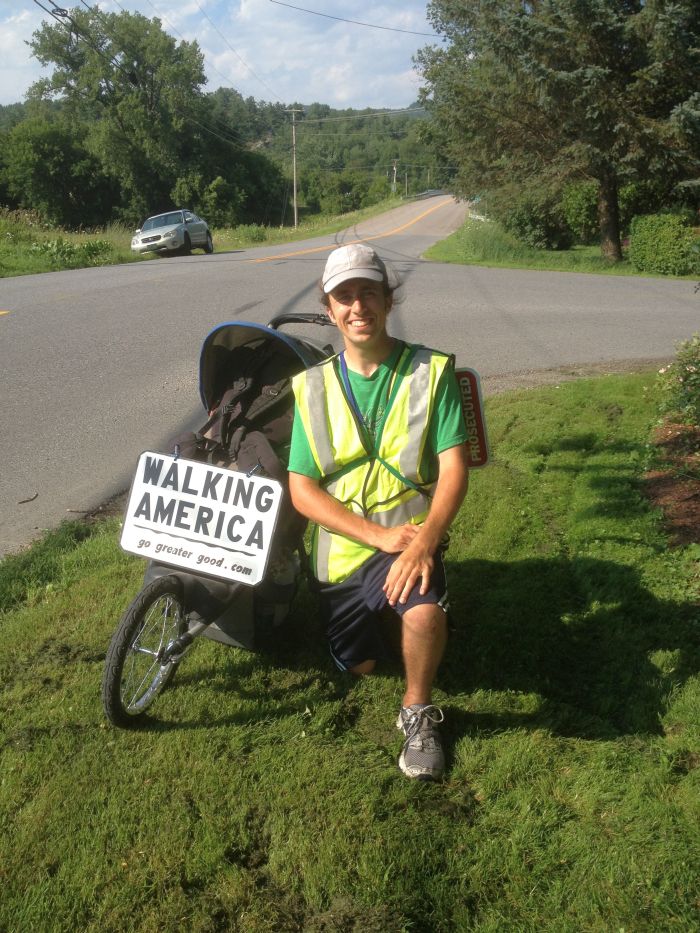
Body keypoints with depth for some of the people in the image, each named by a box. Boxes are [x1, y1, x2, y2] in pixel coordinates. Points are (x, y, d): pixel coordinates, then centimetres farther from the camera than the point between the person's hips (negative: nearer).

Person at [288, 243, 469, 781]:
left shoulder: (431, 372, -6)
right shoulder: (314, 387, 0)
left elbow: (454, 468, -12)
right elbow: (302, 490, -5)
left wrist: (424, 540, -29)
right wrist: (379, 535, -18)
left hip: (410, 539, -3)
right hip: (342, 548, 3)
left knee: (424, 611, -34)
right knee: (361, 664, 15)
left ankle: (419, 714, -4)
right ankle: (384, 609, 48)